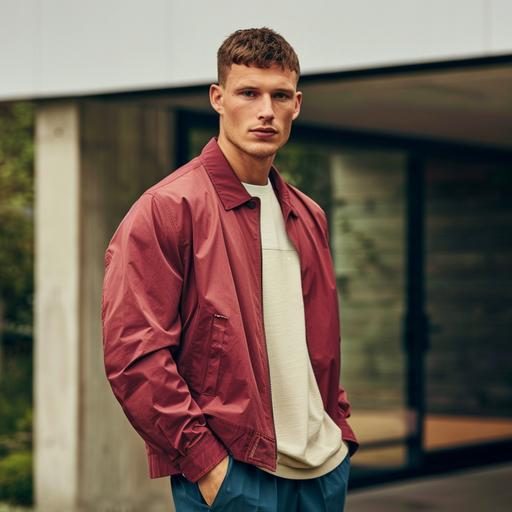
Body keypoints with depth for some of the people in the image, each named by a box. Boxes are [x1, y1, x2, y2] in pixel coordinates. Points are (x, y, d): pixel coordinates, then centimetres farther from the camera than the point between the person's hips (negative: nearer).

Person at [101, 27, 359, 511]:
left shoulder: (308, 217, 14)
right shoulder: (165, 209, -9)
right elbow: (132, 353, -15)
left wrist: (339, 427, 11)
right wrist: (203, 459, -17)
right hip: (230, 473, -7)